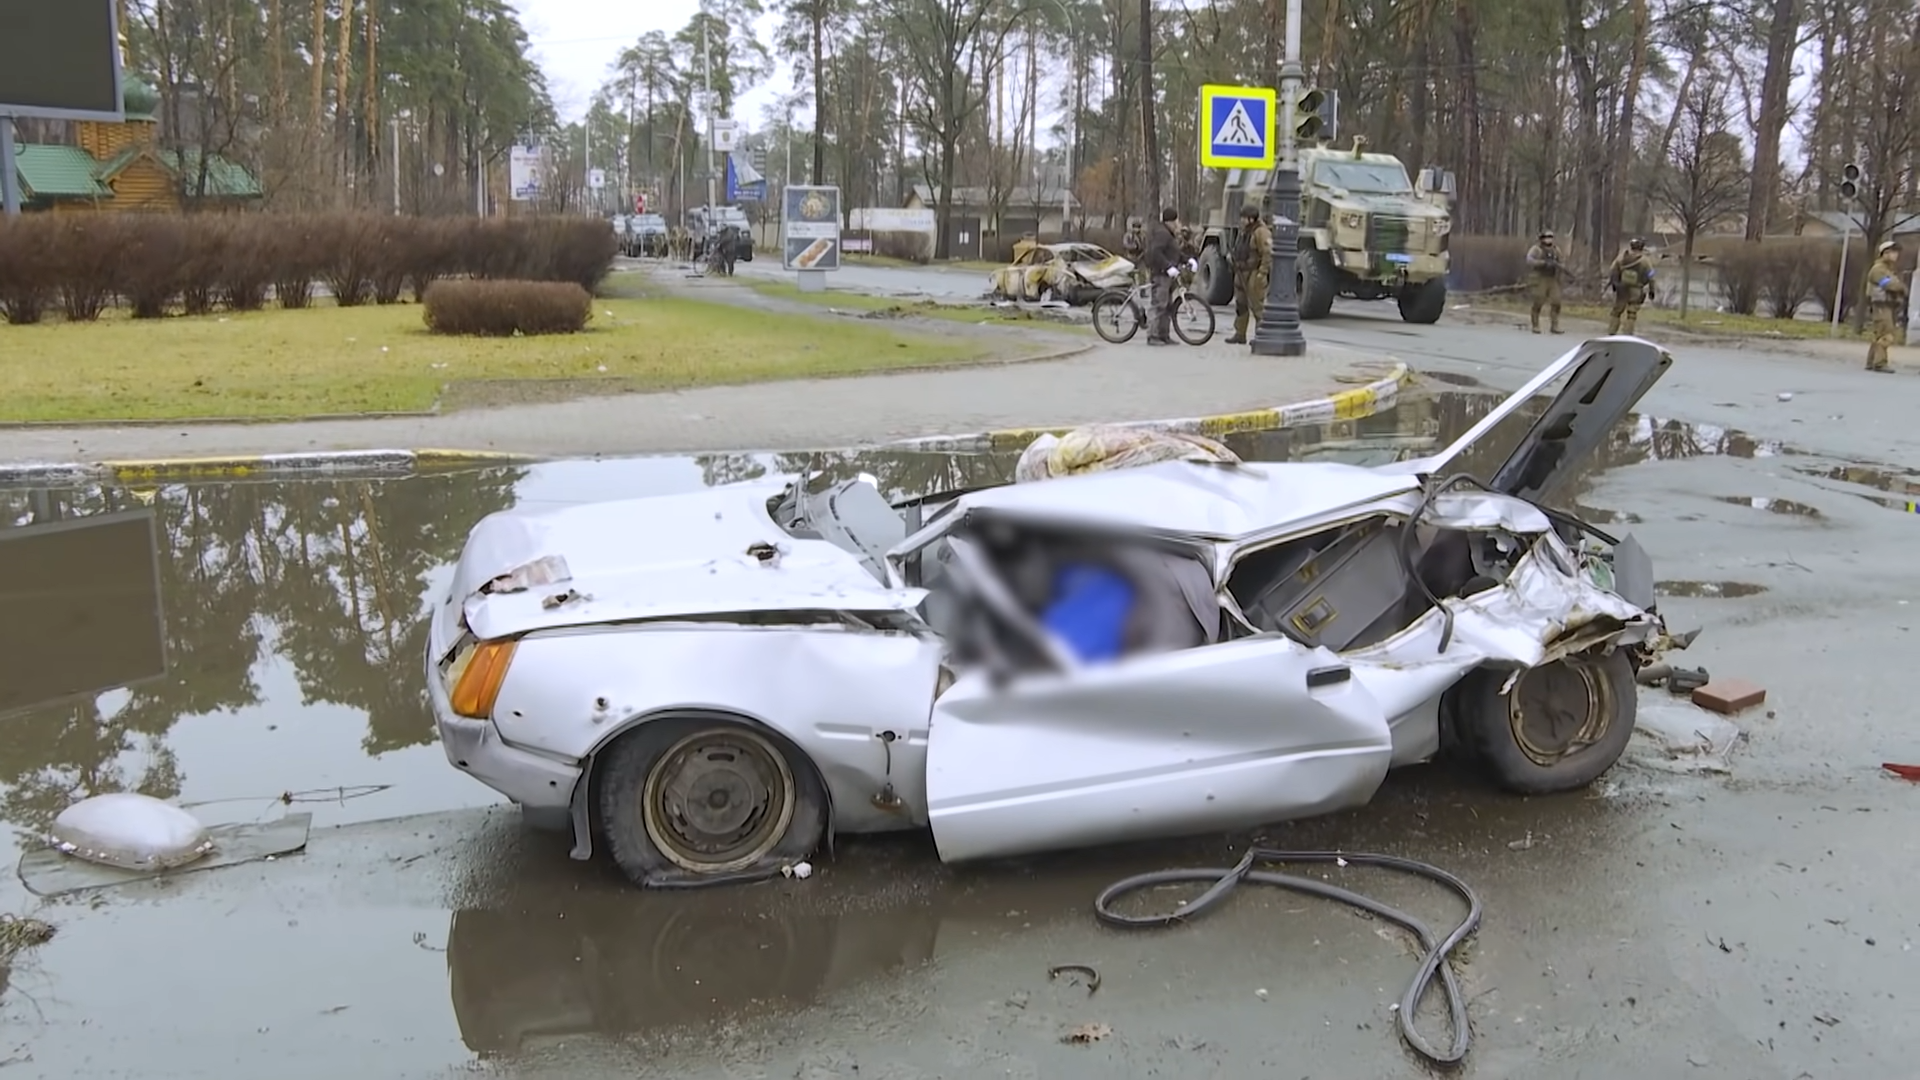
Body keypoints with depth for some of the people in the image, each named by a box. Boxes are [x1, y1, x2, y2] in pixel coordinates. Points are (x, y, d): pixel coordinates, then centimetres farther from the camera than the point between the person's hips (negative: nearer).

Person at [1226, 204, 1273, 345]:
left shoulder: (1261, 232, -15)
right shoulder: (1244, 231, 16)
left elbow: (1268, 254, -20)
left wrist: (1262, 272, -23)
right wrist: (1236, 267, 20)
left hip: (1254, 274, -10)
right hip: (1241, 273, 10)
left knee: (1257, 306, -7)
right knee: (1240, 305, 11)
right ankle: (1240, 334, 18)